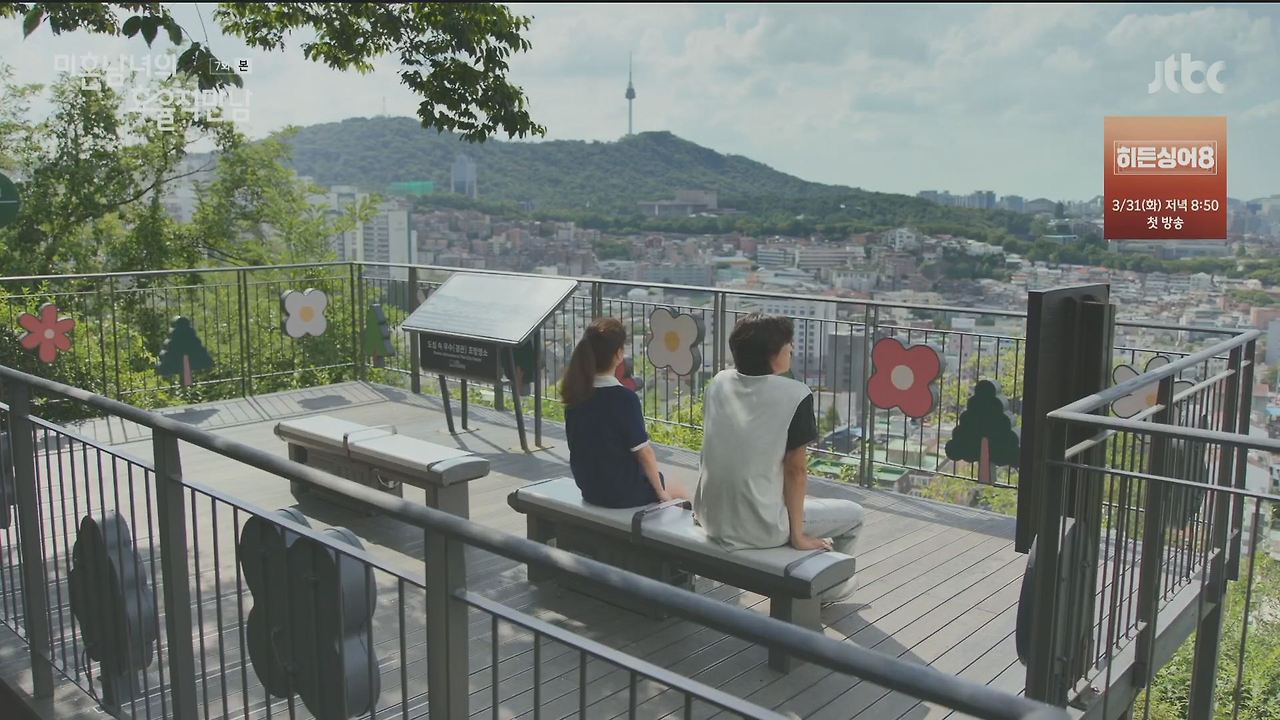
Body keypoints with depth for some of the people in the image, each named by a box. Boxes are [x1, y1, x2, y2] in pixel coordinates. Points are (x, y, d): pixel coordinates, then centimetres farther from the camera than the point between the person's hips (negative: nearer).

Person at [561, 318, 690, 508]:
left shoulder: (576, 393, -6)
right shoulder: (624, 398, -25)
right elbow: (643, 453, -18)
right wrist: (660, 491, -8)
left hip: (588, 488, 7)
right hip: (621, 492, -7)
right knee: (682, 495, 18)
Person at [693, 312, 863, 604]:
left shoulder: (719, 382, 1)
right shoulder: (795, 394, -16)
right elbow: (796, 469, -13)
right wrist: (798, 536, -5)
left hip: (711, 518, 6)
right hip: (759, 529, -6)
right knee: (852, 514, 17)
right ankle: (825, 588, 36)